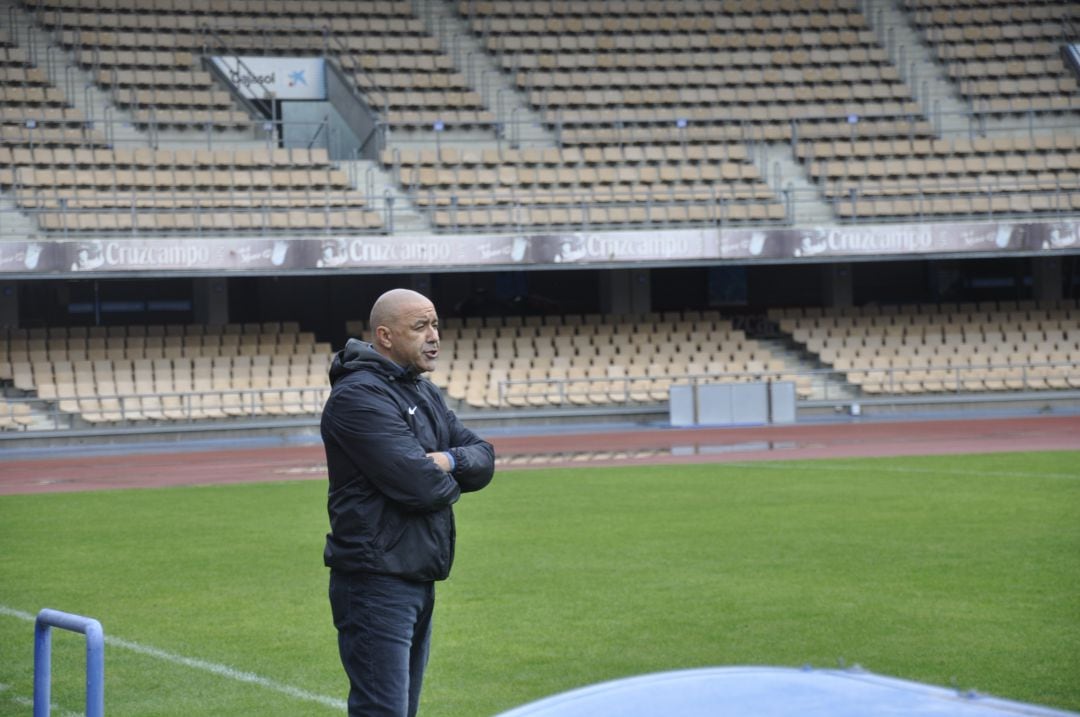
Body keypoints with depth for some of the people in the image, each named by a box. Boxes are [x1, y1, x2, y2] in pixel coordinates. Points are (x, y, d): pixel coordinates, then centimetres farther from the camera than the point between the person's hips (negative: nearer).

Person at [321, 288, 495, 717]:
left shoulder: (424, 393, 17)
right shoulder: (359, 396, -15)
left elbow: (484, 458, 10)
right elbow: (418, 484, -23)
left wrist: (449, 461, -12)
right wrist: (452, 481, -1)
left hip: (419, 581, 10)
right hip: (377, 585, -10)